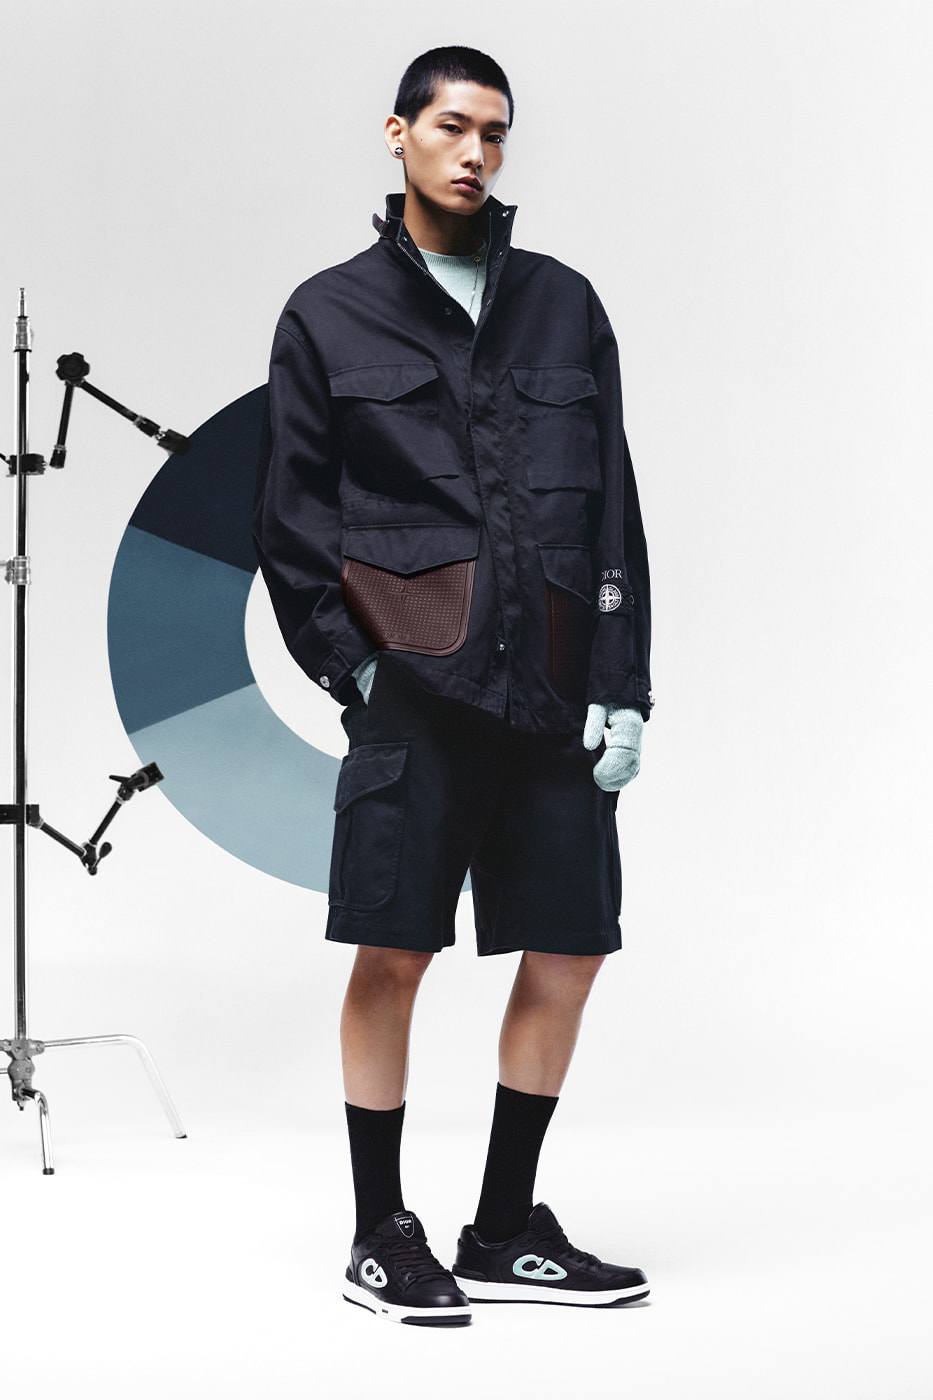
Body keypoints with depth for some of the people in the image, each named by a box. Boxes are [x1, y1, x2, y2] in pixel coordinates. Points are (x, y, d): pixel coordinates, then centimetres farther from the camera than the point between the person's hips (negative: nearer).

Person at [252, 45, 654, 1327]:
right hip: (417, 687, -3)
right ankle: (380, 1239, 13)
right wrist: (350, 663, -5)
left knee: (568, 950, 5)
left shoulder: (564, 305, 14)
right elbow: (289, 520, 6)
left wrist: (622, 689, 3)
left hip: (553, 686, 4)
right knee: (392, 954, -2)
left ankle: (505, 1233, 20)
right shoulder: (329, 316, 7)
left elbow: (613, 508, 10)